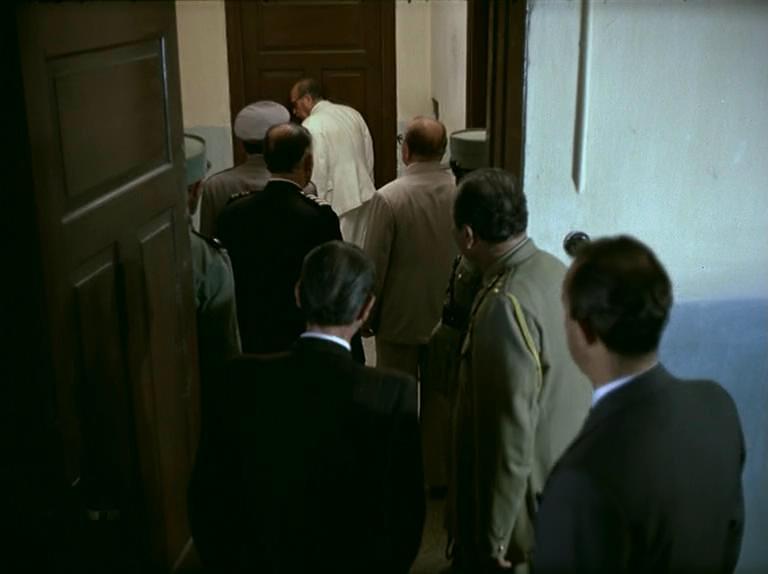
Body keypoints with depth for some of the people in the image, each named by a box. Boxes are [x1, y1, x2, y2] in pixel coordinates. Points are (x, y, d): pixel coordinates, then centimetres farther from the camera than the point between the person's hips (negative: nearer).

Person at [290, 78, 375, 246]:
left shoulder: (312, 124, -11)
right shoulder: (352, 113, 10)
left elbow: (317, 171, -15)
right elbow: (369, 156, 12)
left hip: (338, 200, -7)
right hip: (364, 194, 7)